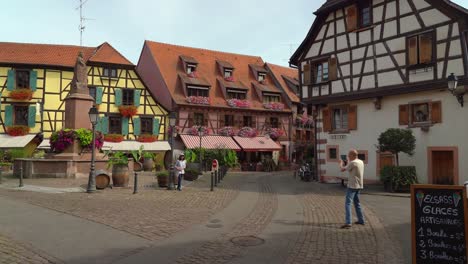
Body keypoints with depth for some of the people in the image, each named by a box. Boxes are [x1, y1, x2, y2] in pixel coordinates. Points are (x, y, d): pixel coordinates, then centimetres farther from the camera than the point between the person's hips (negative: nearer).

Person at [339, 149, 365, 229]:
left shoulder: (352, 163, -18)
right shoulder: (361, 162, 8)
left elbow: (342, 169, -10)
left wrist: (341, 163, 9)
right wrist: (348, 162, 29)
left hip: (352, 186, -9)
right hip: (359, 186, 9)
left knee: (348, 203, -11)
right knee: (357, 203, 22)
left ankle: (348, 223, -19)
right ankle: (361, 220, 29)